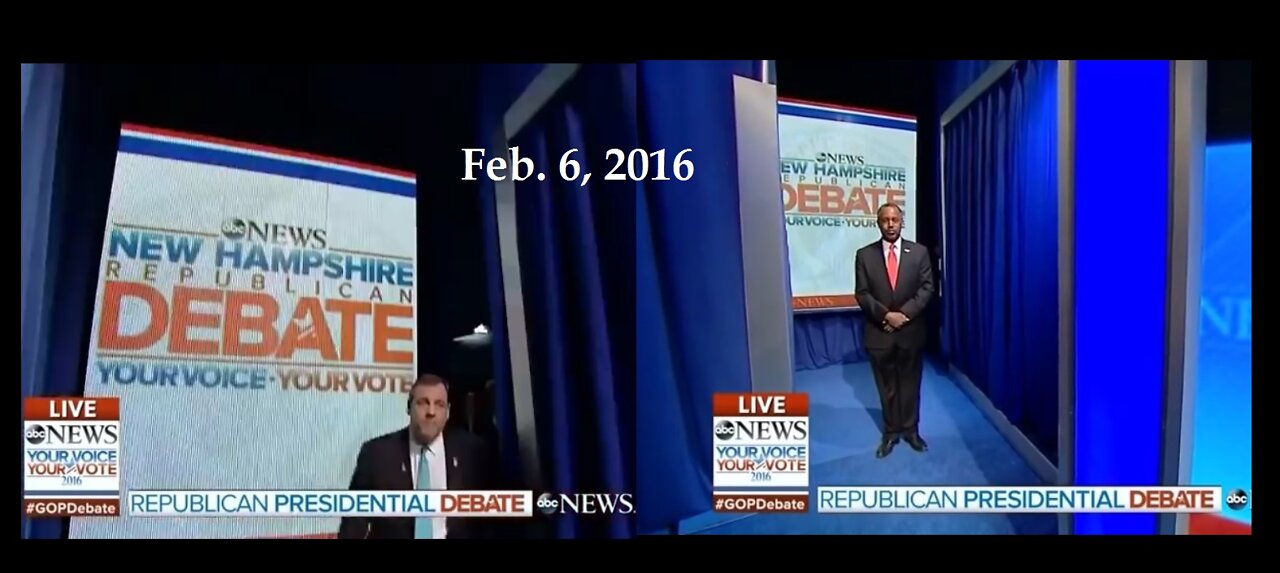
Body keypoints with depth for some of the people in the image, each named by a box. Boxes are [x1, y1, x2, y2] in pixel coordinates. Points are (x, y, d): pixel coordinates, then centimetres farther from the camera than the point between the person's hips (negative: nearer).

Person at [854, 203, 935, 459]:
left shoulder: (919, 252, 1)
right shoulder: (865, 255, 0)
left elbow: (927, 288, -3)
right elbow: (862, 293, -4)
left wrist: (905, 313, -15)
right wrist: (885, 315, -17)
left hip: (911, 330, 0)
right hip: (879, 332, 0)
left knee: (910, 384, 11)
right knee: (886, 386, 9)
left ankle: (911, 430, 25)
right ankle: (891, 432, 21)